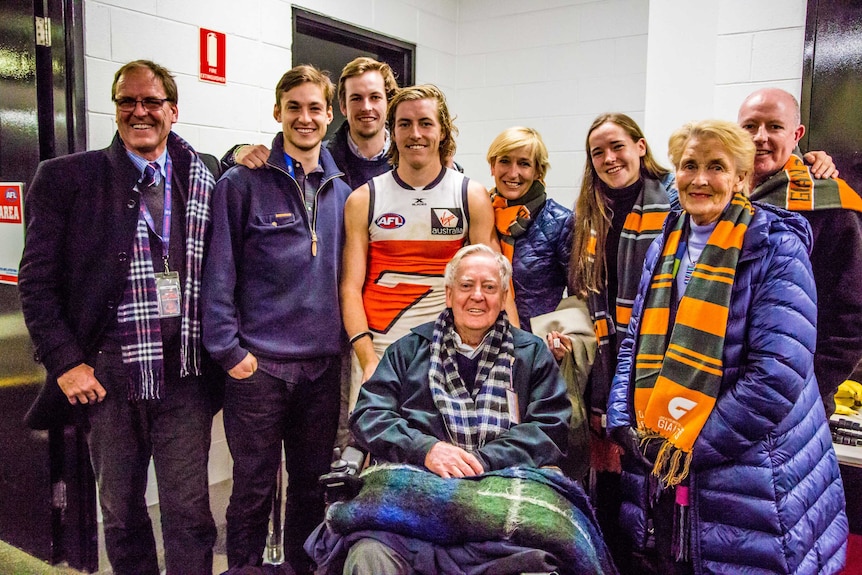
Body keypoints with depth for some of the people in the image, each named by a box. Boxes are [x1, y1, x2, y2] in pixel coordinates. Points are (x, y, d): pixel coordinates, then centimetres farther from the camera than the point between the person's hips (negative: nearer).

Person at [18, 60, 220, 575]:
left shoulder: (203, 182, 6)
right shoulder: (66, 178, 1)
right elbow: (37, 280, 0)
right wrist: (66, 362, -6)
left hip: (185, 374, 1)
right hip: (110, 374, 0)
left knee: (189, 514, 6)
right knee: (121, 512, 15)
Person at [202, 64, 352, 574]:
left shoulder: (342, 192, 9)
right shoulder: (242, 184, -4)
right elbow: (219, 273, -7)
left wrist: (348, 340, 7)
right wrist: (228, 349, -11)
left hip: (324, 364, 4)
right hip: (259, 364, -4)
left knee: (313, 486, 16)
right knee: (254, 489, 9)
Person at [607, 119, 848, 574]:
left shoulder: (775, 246, -10)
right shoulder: (666, 244, 8)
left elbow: (778, 373, -18)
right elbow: (636, 342, 10)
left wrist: (691, 444, -19)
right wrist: (623, 423, -3)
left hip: (747, 472, -5)